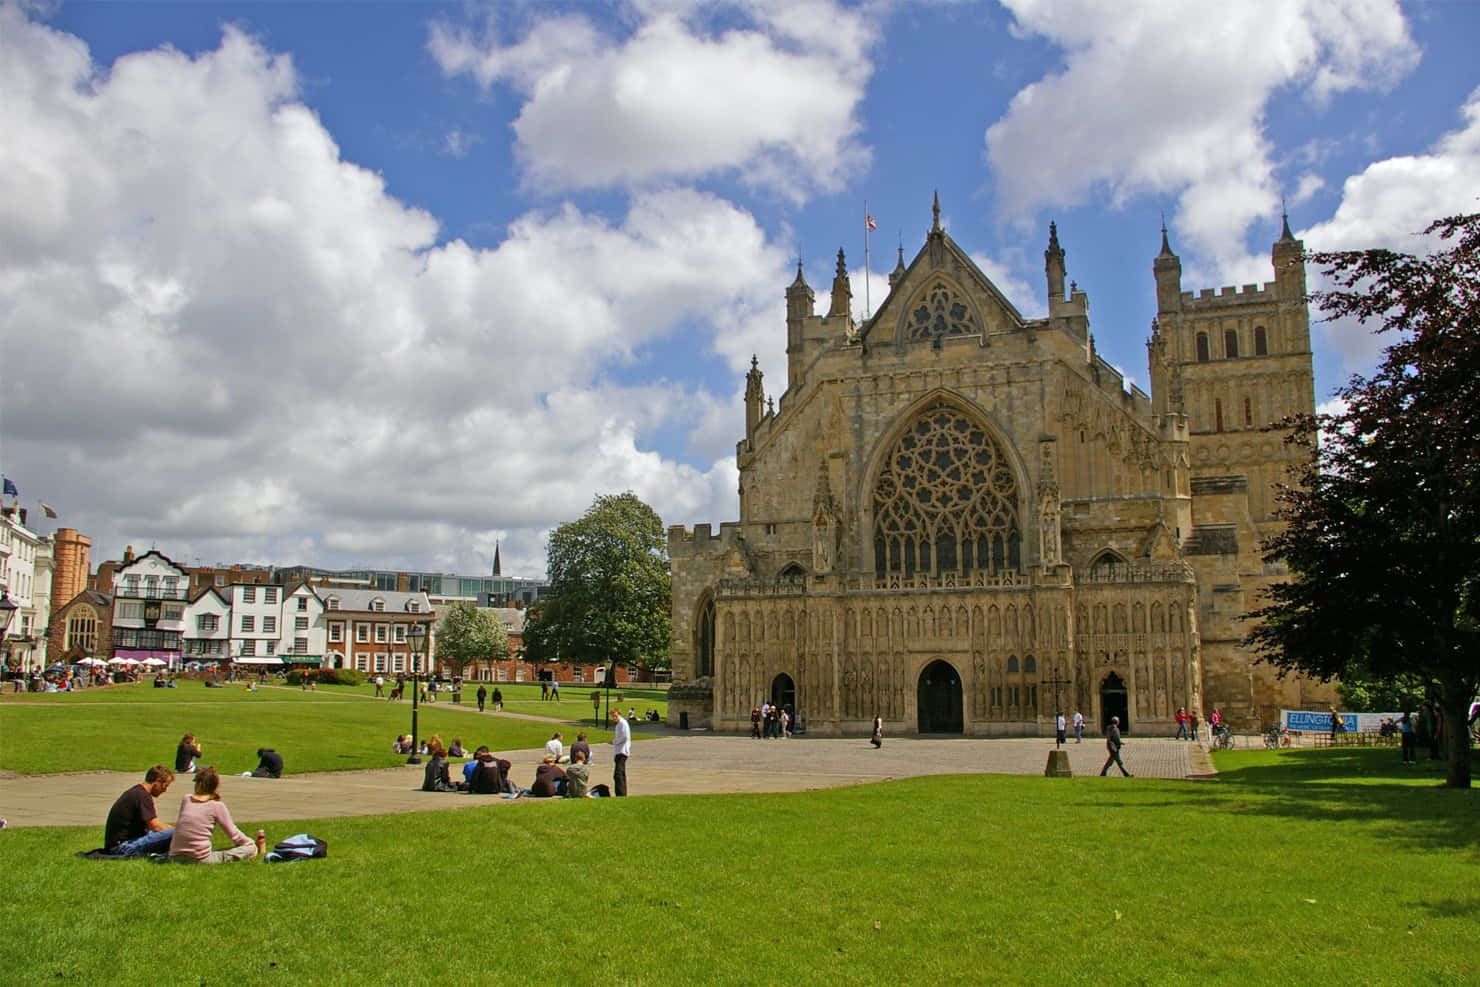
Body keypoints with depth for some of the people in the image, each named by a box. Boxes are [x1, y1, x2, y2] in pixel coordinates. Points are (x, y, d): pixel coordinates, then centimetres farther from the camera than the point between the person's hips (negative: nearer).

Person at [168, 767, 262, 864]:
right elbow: (234, 834, 2)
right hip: (200, 859, -6)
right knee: (249, 848, 0)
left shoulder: (186, 800, 7)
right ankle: (255, 850, 29)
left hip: (175, 858, 6)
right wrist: (252, 843, 18)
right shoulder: (217, 806, -5)